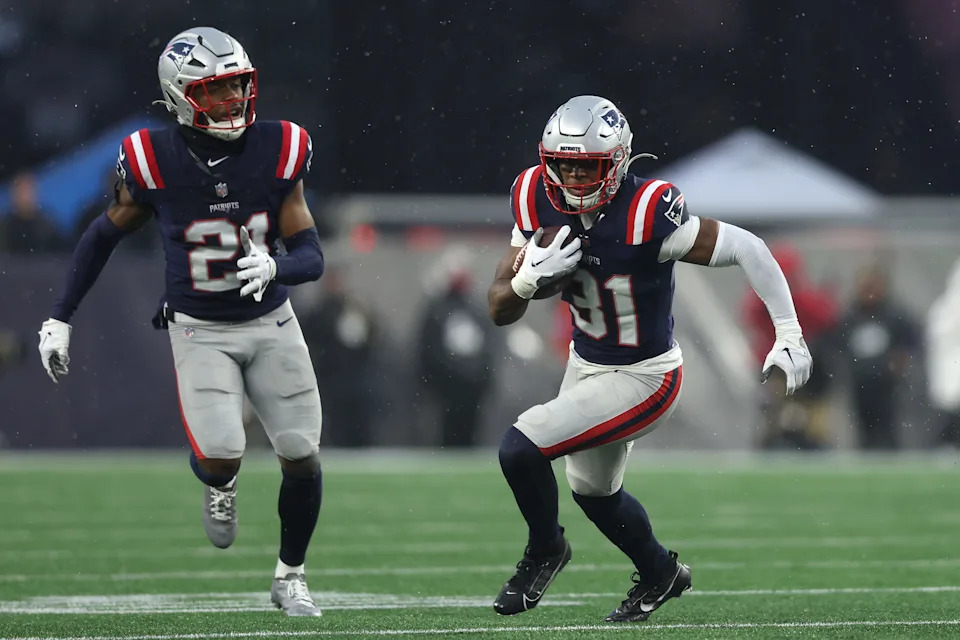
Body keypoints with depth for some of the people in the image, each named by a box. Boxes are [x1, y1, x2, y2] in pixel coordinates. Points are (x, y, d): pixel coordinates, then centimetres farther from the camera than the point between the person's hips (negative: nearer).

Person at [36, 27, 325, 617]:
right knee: (221, 455, -20)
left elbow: (311, 257, -9)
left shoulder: (277, 151, -10)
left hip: (271, 323, 2)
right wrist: (59, 319, 4)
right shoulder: (154, 161, -14)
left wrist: (272, 266, -32)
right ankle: (219, 484, 21)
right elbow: (105, 236, 3)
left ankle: (290, 577, 25)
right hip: (199, 331, -2)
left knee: (302, 457, 0)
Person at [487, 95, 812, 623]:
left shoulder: (646, 215, -31)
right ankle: (660, 573, 56)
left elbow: (746, 248, -24)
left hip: (641, 380, -7)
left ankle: (545, 549, 13)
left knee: (520, 448, -18)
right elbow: (500, 311, -6)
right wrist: (529, 278, -29)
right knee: (593, 490, 27)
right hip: (586, 364, 8)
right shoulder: (539, 202, -12)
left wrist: (789, 335, -24)